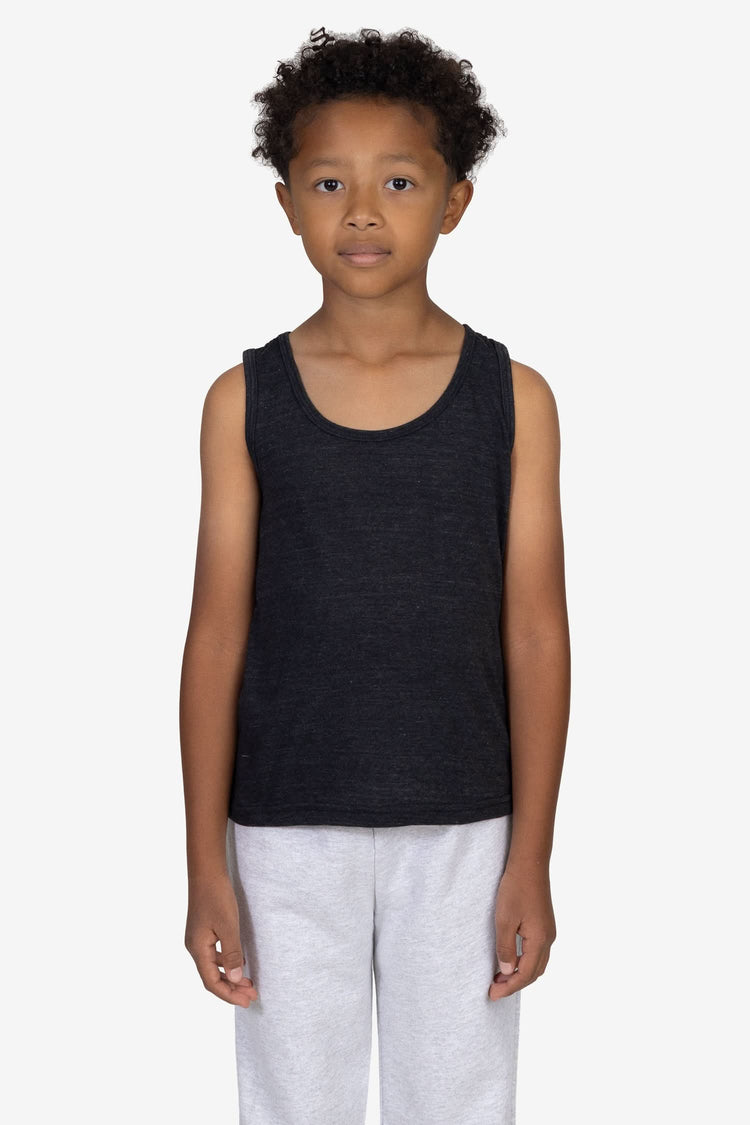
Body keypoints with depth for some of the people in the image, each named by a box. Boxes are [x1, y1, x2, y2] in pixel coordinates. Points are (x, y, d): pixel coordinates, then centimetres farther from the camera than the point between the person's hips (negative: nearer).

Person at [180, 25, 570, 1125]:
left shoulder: (513, 397, -3)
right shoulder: (246, 400, -2)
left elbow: (536, 634, -1)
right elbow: (218, 634, -1)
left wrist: (531, 860, -2)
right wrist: (206, 863, -2)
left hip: (462, 830, 0)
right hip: (288, 830, 0)